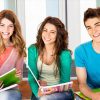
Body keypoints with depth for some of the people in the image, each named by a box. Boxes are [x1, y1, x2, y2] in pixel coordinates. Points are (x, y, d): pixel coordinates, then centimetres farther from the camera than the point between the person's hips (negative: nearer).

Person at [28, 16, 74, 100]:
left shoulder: (65, 54, -10)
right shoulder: (33, 50, -3)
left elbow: (64, 81, -8)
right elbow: (32, 77, -5)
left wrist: (53, 90, -27)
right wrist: (37, 92, -23)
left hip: (61, 92, -2)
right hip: (41, 92, 3)